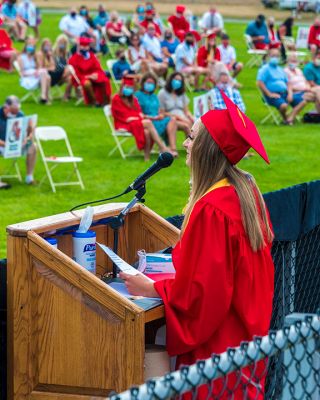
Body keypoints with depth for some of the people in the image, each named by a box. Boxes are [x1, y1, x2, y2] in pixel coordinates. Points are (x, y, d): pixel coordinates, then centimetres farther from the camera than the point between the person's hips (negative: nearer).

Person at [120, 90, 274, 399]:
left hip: (218, 343, -9)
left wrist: (152, 288, -12)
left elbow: (202, 290, -23)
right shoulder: (246, 190, 2)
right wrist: (182, 259, 21)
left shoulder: (210, 209, -26)